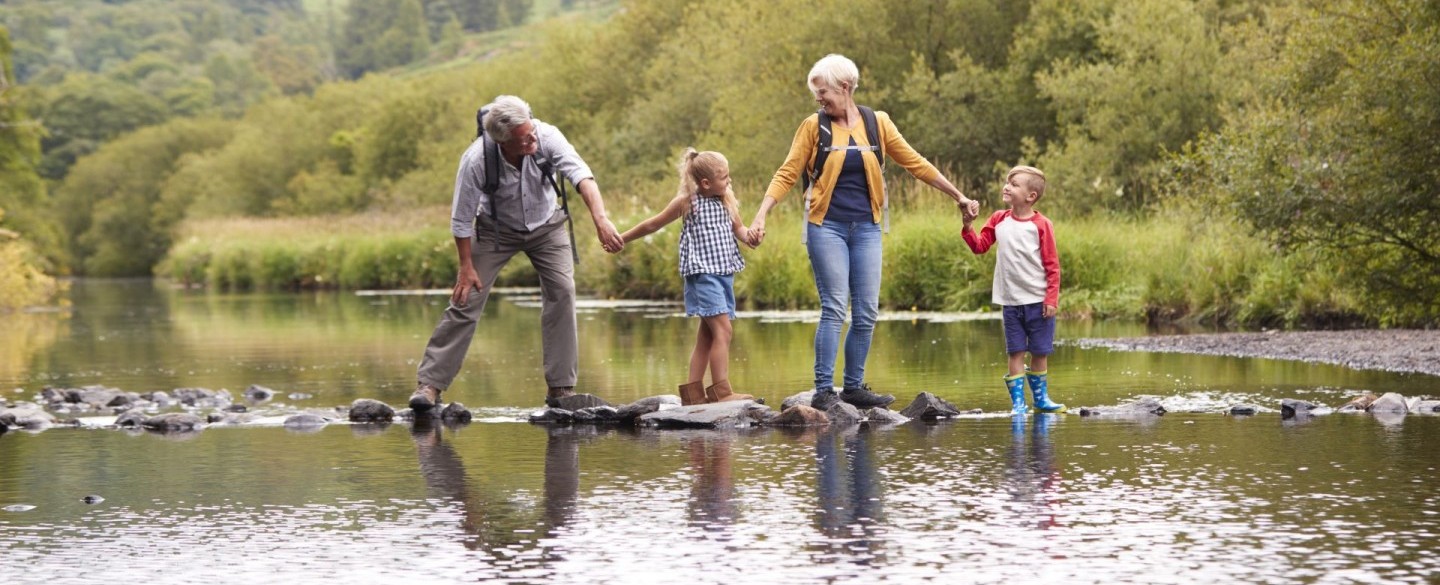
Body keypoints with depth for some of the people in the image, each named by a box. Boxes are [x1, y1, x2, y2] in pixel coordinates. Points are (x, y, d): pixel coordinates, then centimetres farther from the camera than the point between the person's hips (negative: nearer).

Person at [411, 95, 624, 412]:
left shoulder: (547, 137, -30)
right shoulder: (476, 161, -32)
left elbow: (581, 175, -40)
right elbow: (461, 219, -20)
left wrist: (601, 220, -55)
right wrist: (466, 266, -16)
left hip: (546, 226, 2)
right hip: (496, 229, -2)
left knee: (562, 291, -13)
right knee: (467, 299, -9)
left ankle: (561, 387, -7)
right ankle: (429, 384, -4)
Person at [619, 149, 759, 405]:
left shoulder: (727, 200, 10)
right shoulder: (687, 201, -6)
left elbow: (737, 228, 19)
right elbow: (653, 224, 5)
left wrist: (748, 235, -5)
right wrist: (621, 239, 13)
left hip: (724, 273, 7)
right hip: (702, 273, -7)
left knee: (707, 335, 9)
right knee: (722, 330, -16)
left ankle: (693, 393, 13)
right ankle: (721, 392, -19)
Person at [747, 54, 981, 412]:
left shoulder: (877, 123, 5)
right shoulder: (814, 127, 0)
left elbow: (915, 164, 9)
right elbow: (787, 174, -1)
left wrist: (958, 196, 10)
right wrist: (761, 216, -11)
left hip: (866, 227, 3)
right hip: (826, 225, -3)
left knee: (867, 312, 2)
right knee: (834, 308, -10)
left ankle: (854, 387, 12)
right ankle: (823, 391, -7)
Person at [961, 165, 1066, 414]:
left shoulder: (1041, 225, -7)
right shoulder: (999, 220, 5)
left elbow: (1052, 265, -6)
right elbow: (980, 246, 8)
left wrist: (1052, 299, -10)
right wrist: (968, 225, -7)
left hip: (1038, 301, -3)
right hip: (1010, 301, 3)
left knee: (1040, 352, 7)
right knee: (1015, 352, 2)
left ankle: (1041, 398, 20)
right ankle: (1017, 401, 5)